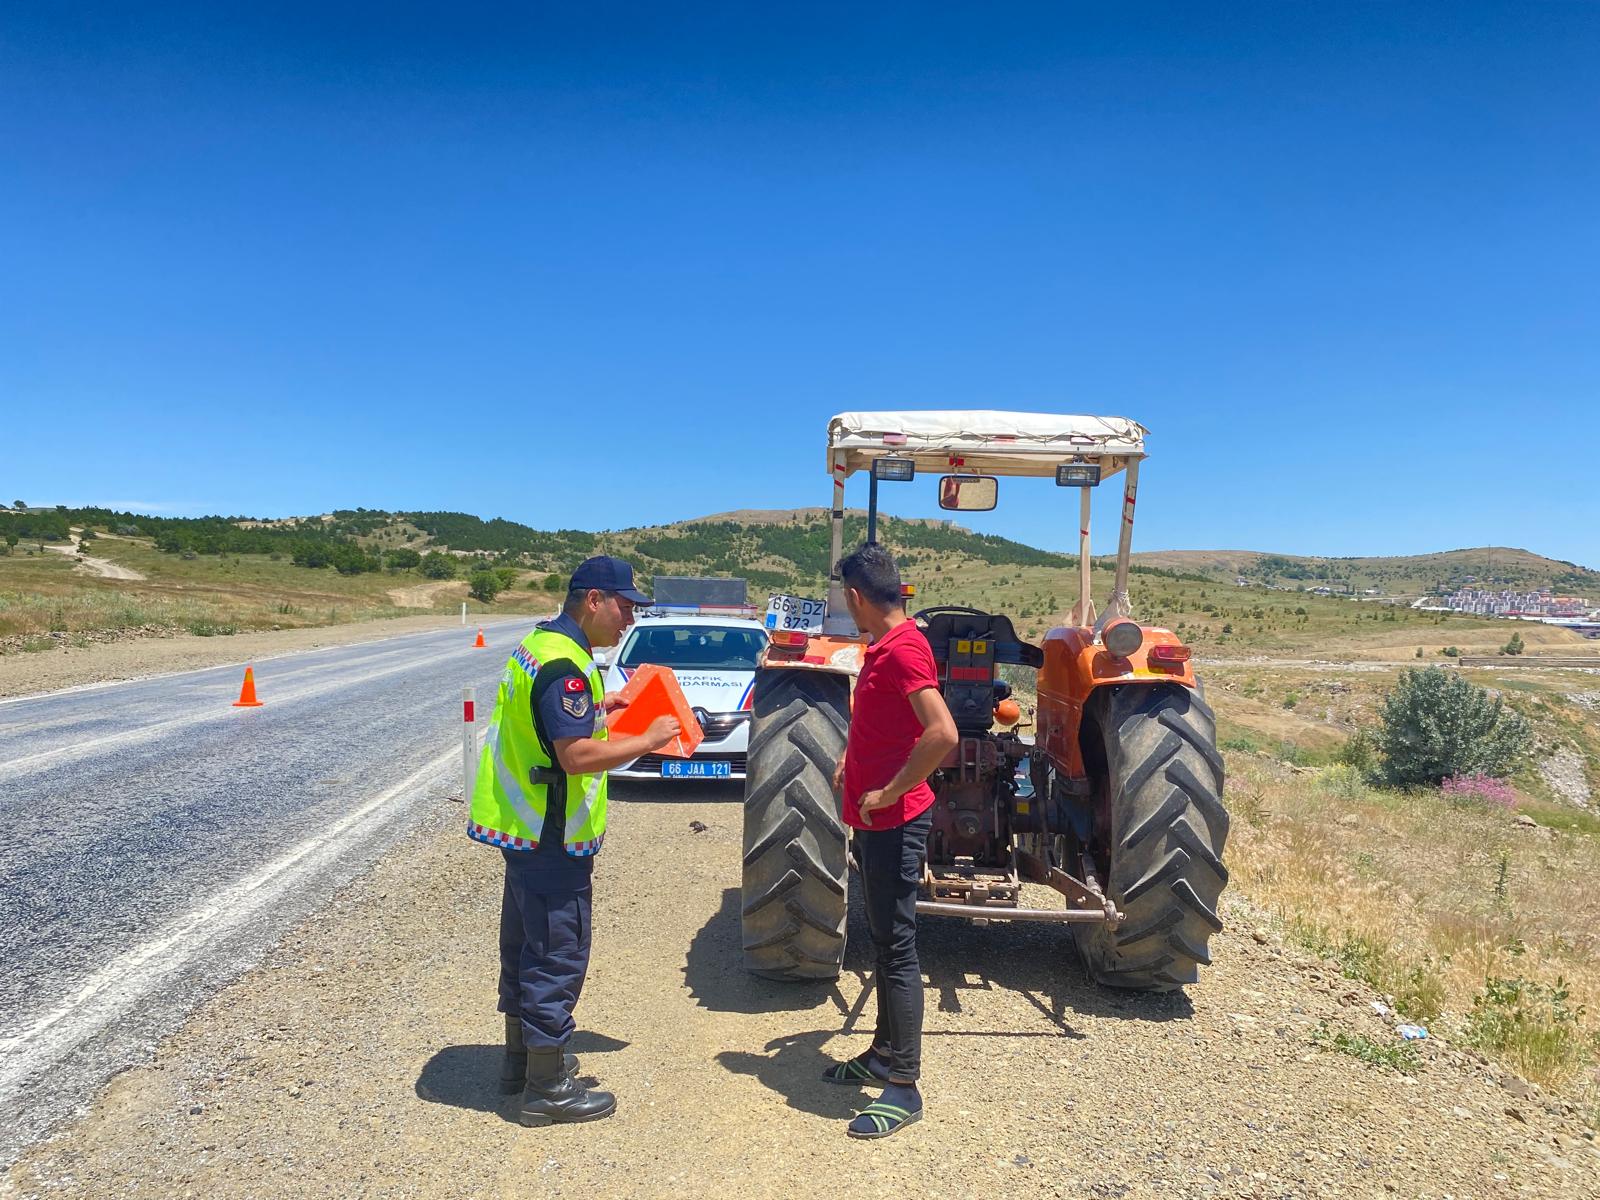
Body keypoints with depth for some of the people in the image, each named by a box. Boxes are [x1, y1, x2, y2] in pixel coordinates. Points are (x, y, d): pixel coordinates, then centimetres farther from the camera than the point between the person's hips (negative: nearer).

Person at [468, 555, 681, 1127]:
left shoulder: (540, 645, 10)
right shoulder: (564, 665, -23)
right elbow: (578, 756, -28)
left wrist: (596, 709, 12)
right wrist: (649, 739, -18)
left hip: (524, 826, 11)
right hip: (551, 838, -11)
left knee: (527, 943, 21)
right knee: (557, 955, 1)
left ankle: (523, 1057, 37)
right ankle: (547, 1089, 13)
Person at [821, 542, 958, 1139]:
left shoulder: (903, 649, -19)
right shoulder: (884, 647, 12)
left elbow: (943, 733, -31)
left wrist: (888, 792, -22)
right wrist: (851, 761, 14)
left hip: (894, 822, -10)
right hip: (874, 819, 10)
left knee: (897, 949, -2)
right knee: (882, 940, 19)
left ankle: (903, 1086, 9)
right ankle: (884, 1052, 33)